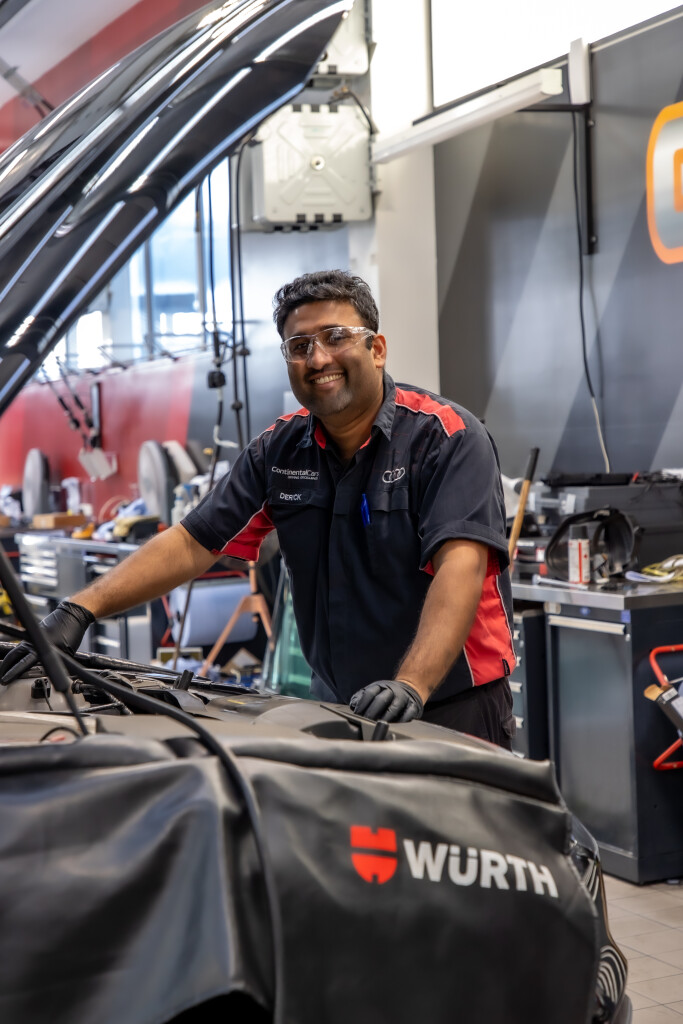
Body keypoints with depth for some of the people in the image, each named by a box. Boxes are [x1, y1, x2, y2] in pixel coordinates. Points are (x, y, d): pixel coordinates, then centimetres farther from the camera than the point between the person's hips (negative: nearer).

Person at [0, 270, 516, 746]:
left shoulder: (449, 437, -14)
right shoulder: (280, 450, 5)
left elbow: (461, 566, -27)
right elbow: (192, 544, 2)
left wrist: (411, 685, -41)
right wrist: (80, 609, -10)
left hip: (455, 709, -4)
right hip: (339, 708, 5)